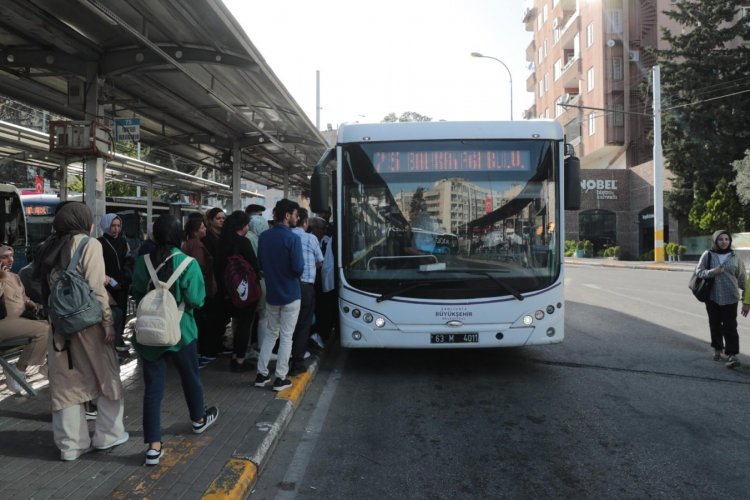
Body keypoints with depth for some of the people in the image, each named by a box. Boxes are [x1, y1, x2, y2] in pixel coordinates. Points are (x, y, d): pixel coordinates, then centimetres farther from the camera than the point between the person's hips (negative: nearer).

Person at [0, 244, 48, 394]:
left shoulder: (14, 277, 18)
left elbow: (23, 298, 30)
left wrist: (30, 304, 10)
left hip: (20, 319, 9)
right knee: (43, 330, -26)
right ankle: (18, 370, -15)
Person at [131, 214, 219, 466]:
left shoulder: (142, 262, -6)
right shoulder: (188, 263, -15)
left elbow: (137, 294, 3)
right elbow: (196, 300, -16)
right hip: (180, 330, -2)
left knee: (153, 386, 5)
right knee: (191, 377, 21)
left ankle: (154, 445, 3)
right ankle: (199, 419, 43)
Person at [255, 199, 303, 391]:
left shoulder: (263, 237, 1)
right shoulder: (292, 238, -18)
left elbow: (260, 263, 10)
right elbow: (298, 268, -22)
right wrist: (300, 267, 0)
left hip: (271, 294, 6)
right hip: (290, 294, -6)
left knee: (271, 333, 19)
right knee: (286, 337, 4)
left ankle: (261, 374, 20)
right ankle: (280, 379, 9)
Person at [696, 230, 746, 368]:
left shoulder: (735, 257, 3)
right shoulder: (708, 255, 0)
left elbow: (742, 278, 7)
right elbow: (698, 271, -2)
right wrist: (712, 272, -21)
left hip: (730, 297, -1)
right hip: (712, 297, 1)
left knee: (730, 327, -6)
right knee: (715, 325, 12)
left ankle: (732, 355, -7)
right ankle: (717, 349, 28)